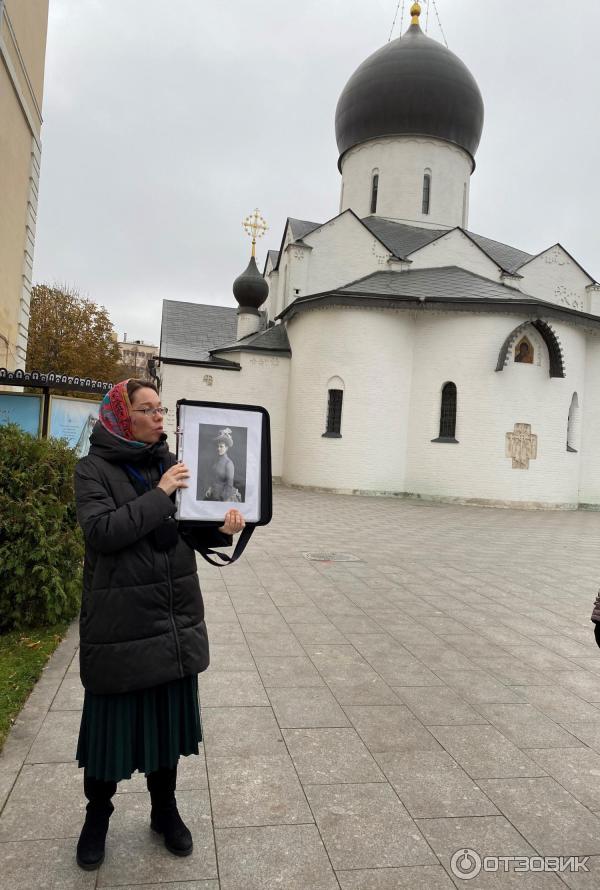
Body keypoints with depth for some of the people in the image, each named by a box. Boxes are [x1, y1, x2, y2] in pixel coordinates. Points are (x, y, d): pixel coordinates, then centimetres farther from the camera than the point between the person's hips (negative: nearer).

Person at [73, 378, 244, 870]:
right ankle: (97, 816, 37)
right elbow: (101, 532, -21)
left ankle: (165, 809, 38)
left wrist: (221, 529, -14)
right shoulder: (95, 468, -7)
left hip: (176, 618, 4)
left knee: (170, 717, 16)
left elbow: (190, 533, 6)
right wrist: (159, 495, -23)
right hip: (119, 621, -4)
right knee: (111, 723, 10)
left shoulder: (170, 463, 6)